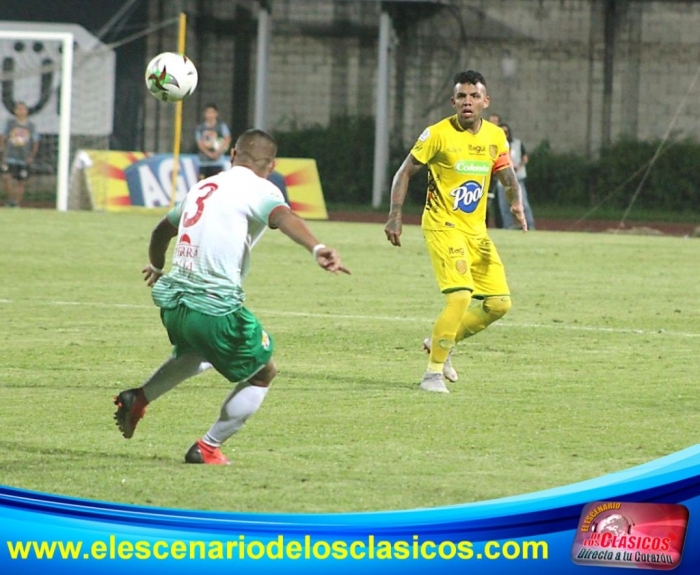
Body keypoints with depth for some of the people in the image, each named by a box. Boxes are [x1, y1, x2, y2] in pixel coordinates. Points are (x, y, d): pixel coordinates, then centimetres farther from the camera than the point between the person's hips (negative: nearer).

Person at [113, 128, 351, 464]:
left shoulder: (204, 187, 19)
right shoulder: (259, 190, -2)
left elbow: (162, 230, 35)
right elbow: (282, 216, -25)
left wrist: (156, 267, 56)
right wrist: (317, 249, -43)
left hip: (171, 301, 7)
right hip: (215, 307, -7)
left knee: (199, 355, 38)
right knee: (263, 371, 13)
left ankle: (138, 399, 24)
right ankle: (208, 448, 12)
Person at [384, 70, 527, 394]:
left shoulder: (495, 137, 4)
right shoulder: (438, 134, -11)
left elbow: (507, 175, 13)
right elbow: (405, 172, -5)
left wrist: (515, 203, -8)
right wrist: (395, 217, -14)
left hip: (476, 230, 7)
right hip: (443, 225, -7)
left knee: (499, 303, 3)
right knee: (461, 296, -22)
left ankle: (440, 343, 23)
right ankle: (433, 373, -10)